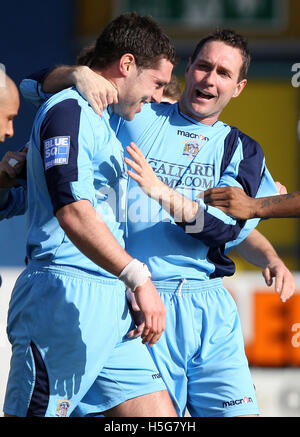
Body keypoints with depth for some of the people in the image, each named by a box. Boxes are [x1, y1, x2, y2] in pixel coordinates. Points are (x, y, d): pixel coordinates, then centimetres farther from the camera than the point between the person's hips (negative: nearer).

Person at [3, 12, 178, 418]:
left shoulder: (100, 121, 23)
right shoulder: (69, 111, -9)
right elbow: (72, 210, -22)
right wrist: (139, 278, -25)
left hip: (111, 305, 10)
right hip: (64, 297, -10)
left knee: (160, 416, 4)